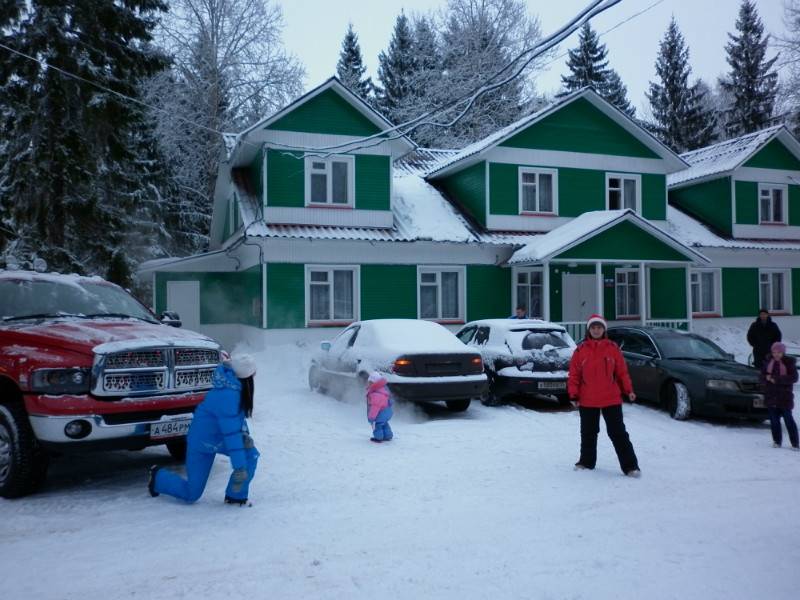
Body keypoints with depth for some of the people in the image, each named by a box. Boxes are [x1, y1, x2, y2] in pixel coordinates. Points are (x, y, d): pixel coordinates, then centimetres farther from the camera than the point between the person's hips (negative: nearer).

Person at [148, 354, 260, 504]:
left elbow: (237, 416, 7)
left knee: (251, 455, -14)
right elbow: (231, 433, -36)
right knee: (192, 494, 3)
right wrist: (239, 467, -34)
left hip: (219, 438, 8)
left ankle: (236, 496, 0)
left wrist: (244, 434, -10)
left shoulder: (236, 386, -11)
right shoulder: (228, 395, -36)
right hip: (202, 443, -8)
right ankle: (158, 476, 27)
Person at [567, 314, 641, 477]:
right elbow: (574, 374, 1)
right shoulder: (581, 350, -1)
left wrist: (628, 390, -2)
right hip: (587, 401, 1)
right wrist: (573, 395, -4)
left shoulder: (612, 348, 0)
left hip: (611, 399, -1)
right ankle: (586, 461, 30)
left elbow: (622, 371, 4)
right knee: (588, 433, 14)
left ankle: (630, 466, 4)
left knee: (618, 433, 1)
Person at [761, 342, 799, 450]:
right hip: (770, 396, 3)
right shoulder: (768, 361, 7)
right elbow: (762, 375, 11)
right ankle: (777, 441, 15)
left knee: (788, 419, -3)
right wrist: (768, 378, -12)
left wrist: (777, 379, -20)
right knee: (774, 420, 6)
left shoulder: (789, 362, -3)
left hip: (784, 396, -3)